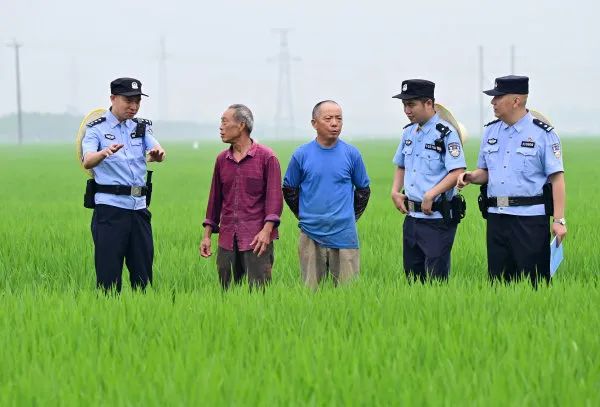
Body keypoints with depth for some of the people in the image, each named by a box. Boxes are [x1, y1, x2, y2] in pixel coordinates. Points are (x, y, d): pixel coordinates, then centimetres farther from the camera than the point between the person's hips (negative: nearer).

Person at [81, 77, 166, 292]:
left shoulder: (141, 127, 12)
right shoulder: (97, 129, -1)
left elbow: (155, 149, -7)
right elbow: (87, 162, -18)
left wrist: (158, 153, -32)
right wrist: (105, 152, -40)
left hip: (139, 208, 5)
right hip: (109, 207, -5)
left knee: (143, 274, 8)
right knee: (108, 275, -5)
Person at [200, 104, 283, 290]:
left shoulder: (266, 156, -2)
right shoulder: (222, 160, 13)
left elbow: (274, 196, -7)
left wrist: (267, 230, -18)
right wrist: (207, 235, 14)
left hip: (256, 240, -5)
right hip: (227, 240, 5)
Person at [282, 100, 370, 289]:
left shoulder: (351, 154, 2)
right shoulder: (301, 155, 1)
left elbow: (363, 189, 15)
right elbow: (289, 190, 13)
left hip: (344, 236, 0)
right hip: (311, 236, 0)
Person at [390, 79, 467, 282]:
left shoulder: (446, 133, -12)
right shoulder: (409, 133, 11)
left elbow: (457, 172, -19)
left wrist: (431, 195, -24)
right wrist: (395, 191, 8)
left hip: (437, 218, -8)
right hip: (411, 216, 8)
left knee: (436, 278, -6)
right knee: (412, 276, 13)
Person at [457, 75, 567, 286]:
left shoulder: (542, 133, -5)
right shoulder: (491, 131, 13)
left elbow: (557, 178, -7)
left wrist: (559, 220, -13)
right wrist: (471, 176, -2)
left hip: (530, 218, -6)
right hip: (496, 218, 6)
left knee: (534, 284, -5)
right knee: (498, 282, 8)